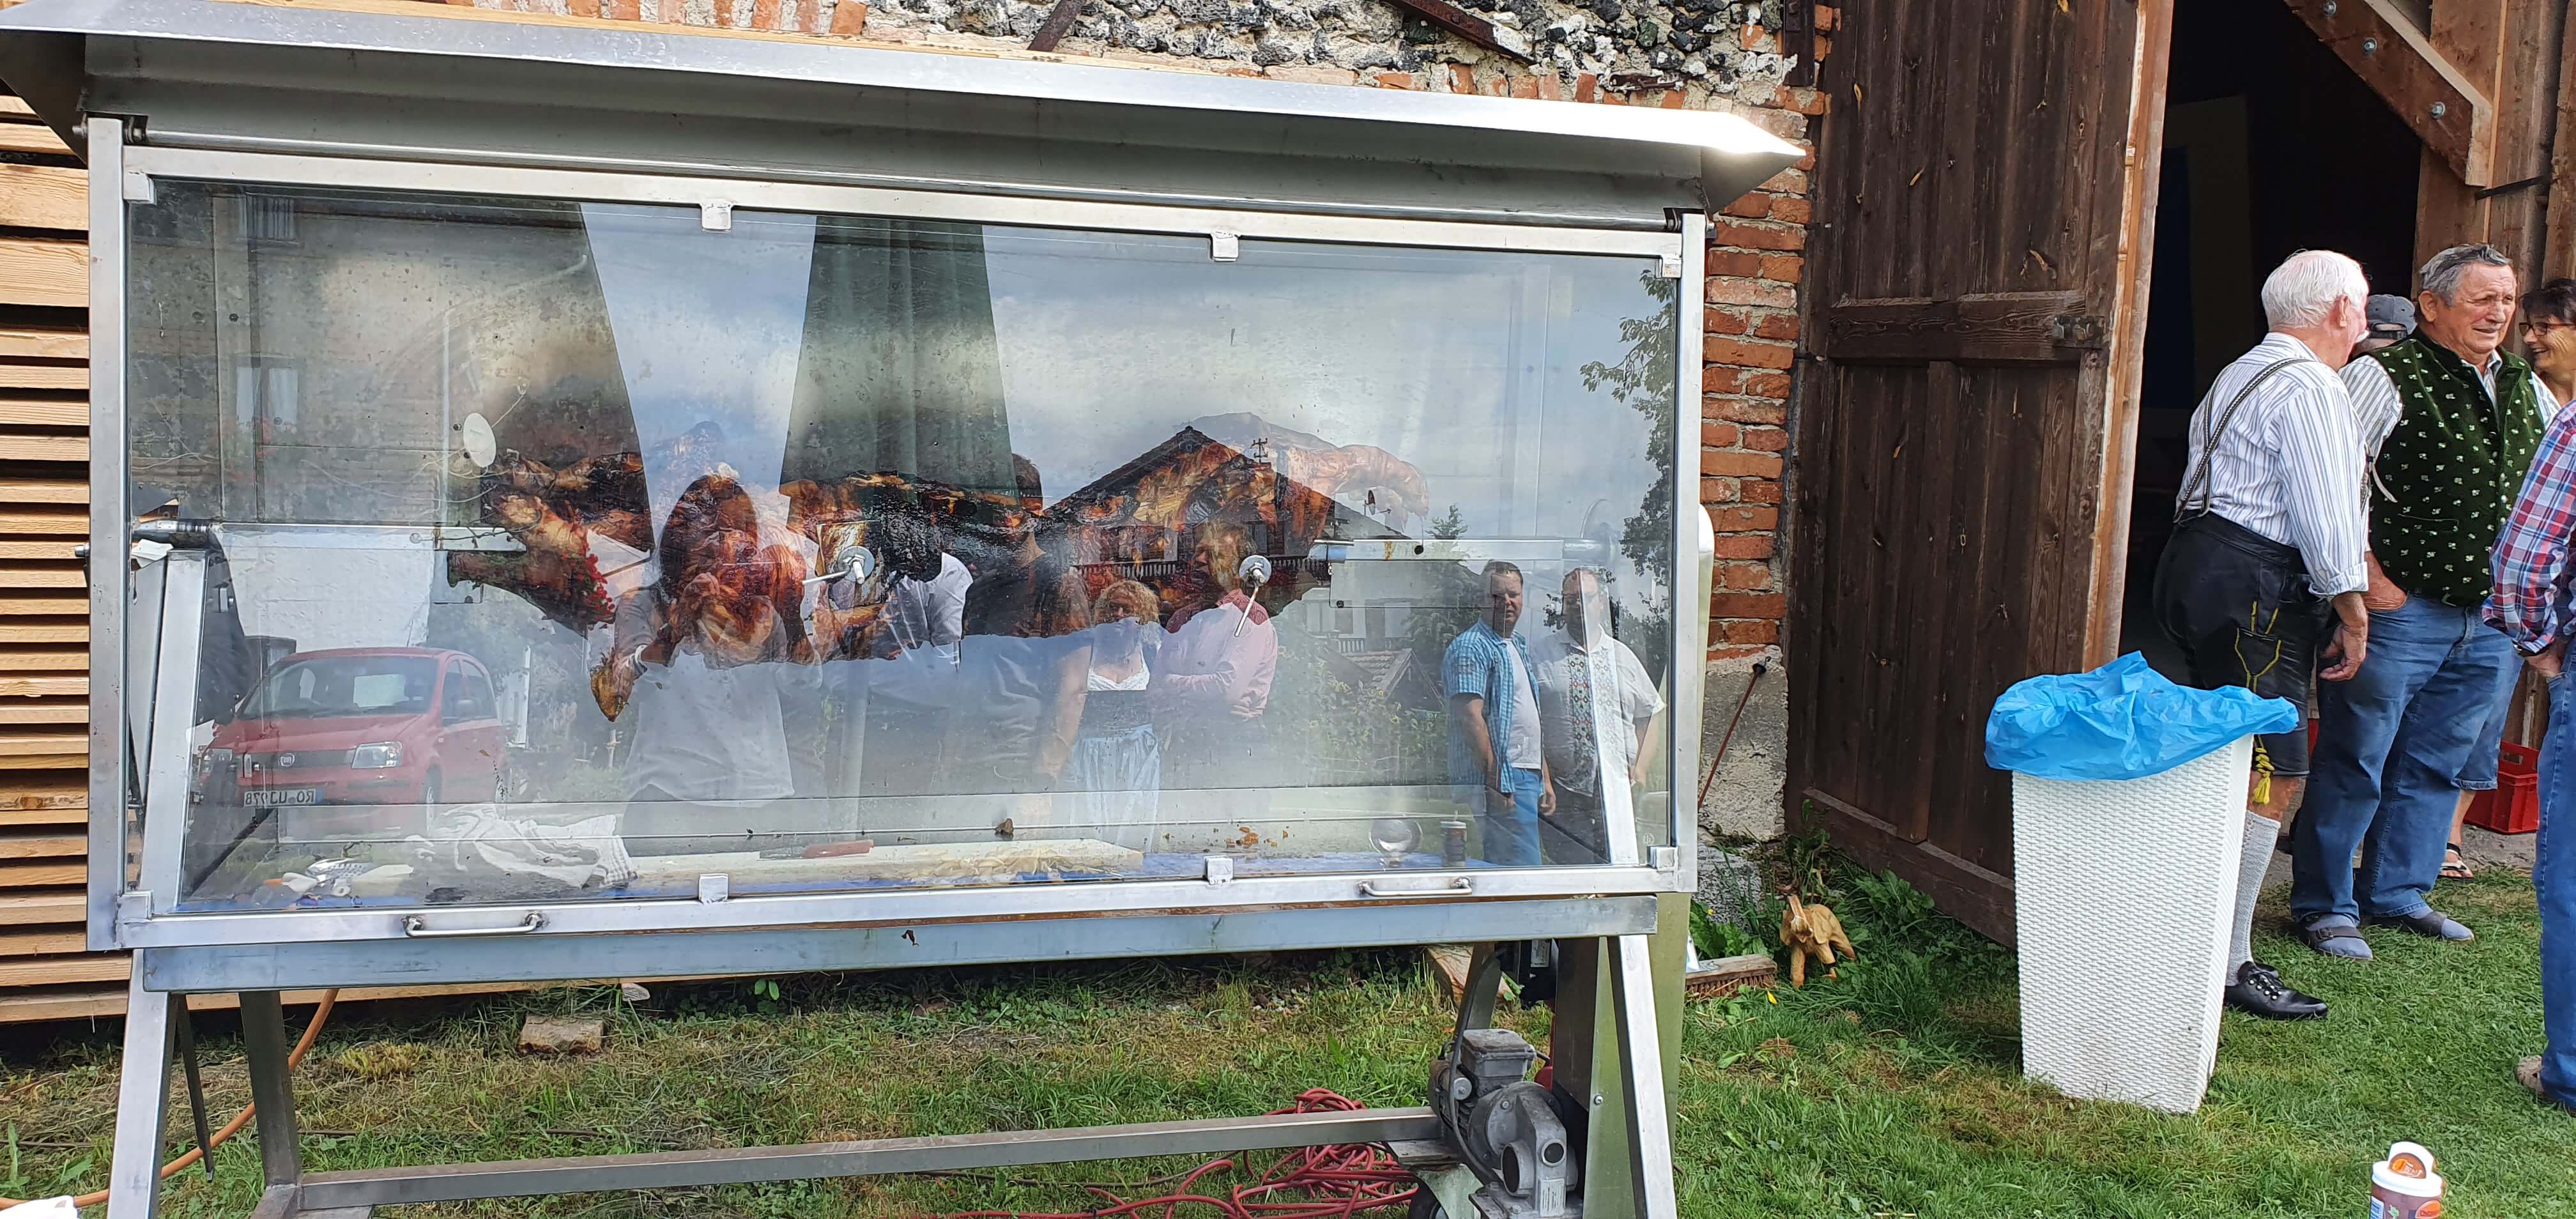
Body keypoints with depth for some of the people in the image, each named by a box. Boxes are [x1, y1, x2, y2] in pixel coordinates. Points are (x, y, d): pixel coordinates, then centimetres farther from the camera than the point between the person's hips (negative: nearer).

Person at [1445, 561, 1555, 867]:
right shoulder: (1471, 647, -9)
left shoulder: (1519, 647, 21)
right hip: (1501, 782, -9)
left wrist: (1545, 781, 21)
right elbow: (1470, 717, -18)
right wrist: (1494, 781, -21)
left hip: (1527, 780, 9)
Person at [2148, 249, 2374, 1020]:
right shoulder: (2310, 387, -10)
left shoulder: (2238, 376, 20)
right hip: (2258, 589, -10)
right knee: (2271, 776, -9)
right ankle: (2227, 965, -7)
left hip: (2197, 565, 11)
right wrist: (2353, 613, -6)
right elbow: (2325, 515, -14)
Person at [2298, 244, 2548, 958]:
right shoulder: (2385, 378, -9)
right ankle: (2325, 906, 10)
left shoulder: (2526, 390, 13)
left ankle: (2397, 893, 28)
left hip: (2492, 623, 7)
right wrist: (2365, 576, -18)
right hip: (2399, 610, -7)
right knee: (2354, 764, -1)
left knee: (2437, 766, 15)